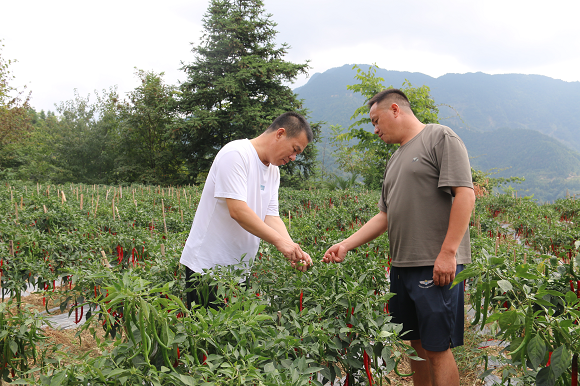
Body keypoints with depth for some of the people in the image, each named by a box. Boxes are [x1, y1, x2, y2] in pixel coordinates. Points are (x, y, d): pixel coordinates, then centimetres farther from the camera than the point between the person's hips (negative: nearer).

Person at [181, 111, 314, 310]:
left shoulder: (273, 171, 13)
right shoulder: (235, 154, -16)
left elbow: (271, 217, 4)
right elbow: (237, 210, -25)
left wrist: (293, 248, -13)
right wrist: (280, 241, -25)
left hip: (241, 268, 8)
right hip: (207, 264, -8)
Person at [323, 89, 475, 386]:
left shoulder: (440, 137, -3)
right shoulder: (395, 159, 21)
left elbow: (465, 195, -13)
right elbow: (384, 216, 20)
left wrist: (447, 252, -20)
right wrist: (346, 245, 12)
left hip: (437, 266, -8)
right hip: (402, 266, 8)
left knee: (437, 347, -5)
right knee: (416, 343, 14)